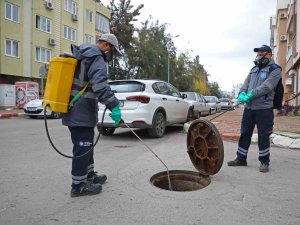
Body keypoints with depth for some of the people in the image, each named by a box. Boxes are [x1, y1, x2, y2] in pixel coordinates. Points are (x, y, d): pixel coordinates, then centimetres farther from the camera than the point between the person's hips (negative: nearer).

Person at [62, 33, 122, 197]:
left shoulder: (80, 56, 20)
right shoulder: (97, 59, -13)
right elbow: (100, 85, -27)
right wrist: (114, 106, -26)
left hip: (73, 110, 10)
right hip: (82, 112, -10)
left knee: (86, 145, 19)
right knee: (83, 147, -1)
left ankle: (89, 175, 33)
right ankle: (79, 185, 10)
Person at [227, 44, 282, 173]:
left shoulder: (275, 70, -3)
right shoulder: (254, 69, 18)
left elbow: (266, 87, -17)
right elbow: (246, 83, 9)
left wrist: (250, 95, -27)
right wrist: (242, 94, -12)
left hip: (264, 109, -6)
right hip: (249, 108, 6)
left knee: (263, 136, 2)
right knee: (244, 133, 10)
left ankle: (264, 162, 16)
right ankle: (241, 159, 21)